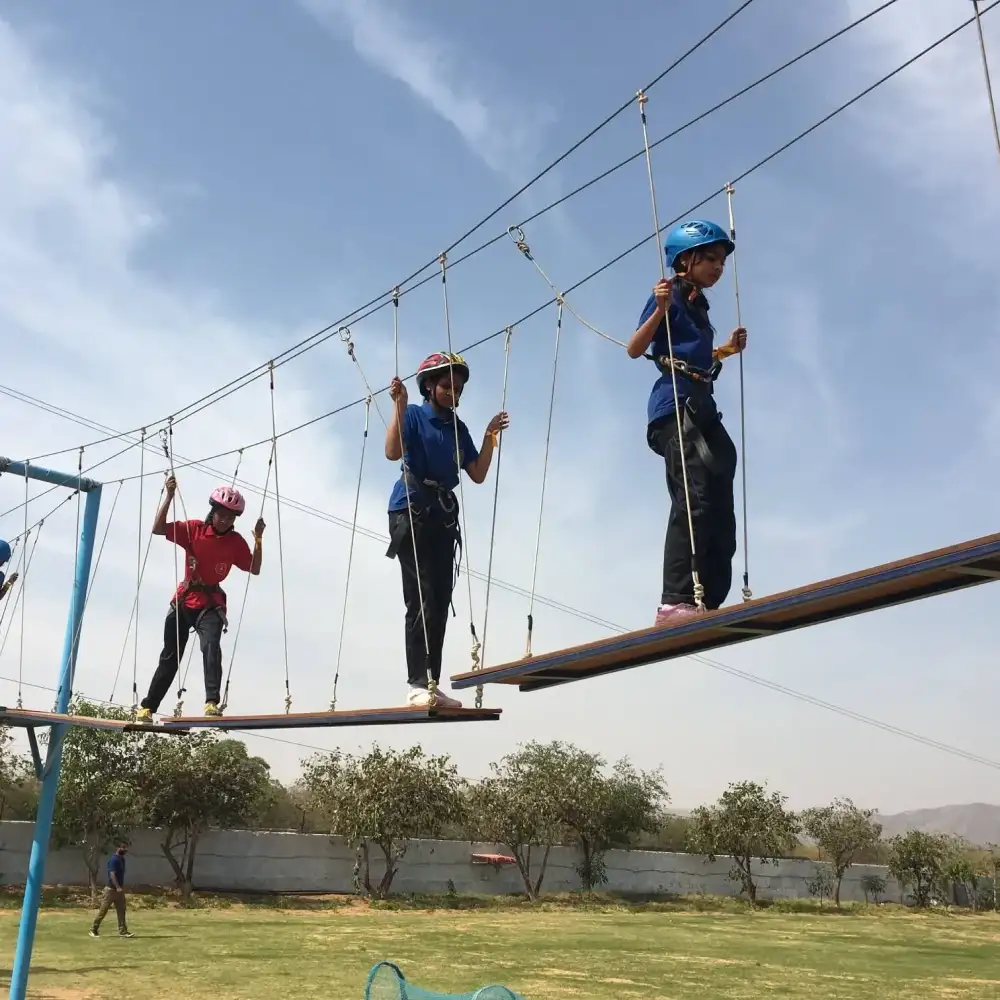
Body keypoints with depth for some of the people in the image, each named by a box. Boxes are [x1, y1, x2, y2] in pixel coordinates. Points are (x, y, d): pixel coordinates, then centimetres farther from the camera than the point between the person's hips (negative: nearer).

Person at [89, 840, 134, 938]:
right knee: (103, 910, 1)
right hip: (111, 889, -9)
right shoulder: (114, 859, -16)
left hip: (119, 889, 9)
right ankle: (93, 929, 13)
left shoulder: (122, 859, 11)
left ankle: (123, 931, 3)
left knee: (121, 911, 4)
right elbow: (112, 874, -24)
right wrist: (118, 887, -31)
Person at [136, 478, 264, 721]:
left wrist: (258, 540, -15)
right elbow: (158, 529, -9)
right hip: (184, 601, 1)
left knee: (211, 647, -26)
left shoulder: (236, 541, -3)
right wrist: (169, 496, -18)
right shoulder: (194, 529, -4)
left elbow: (254, 570, -3)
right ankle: (147, 707, 21)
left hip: (211, 605, -1)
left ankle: (212, 702, -32)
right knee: (170, 657, 8)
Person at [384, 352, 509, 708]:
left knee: (440, 602, 1)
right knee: (421, 600, -15)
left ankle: (432, 685, 3)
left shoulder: (459, 428, 18)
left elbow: (478, 475, 12)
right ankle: (418, 685, -17)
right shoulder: (414, 414, 2)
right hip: (411, 511, -6)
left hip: (444, 516, 6)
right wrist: (398, 405, -19)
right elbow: (392, 452, -15)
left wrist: (490, 435, 6)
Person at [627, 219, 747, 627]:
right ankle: (675, 602, -27)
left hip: (701, 407, 10)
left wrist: (727, 349, 26)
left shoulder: (698, 304, 24)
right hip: (675, 404, -10)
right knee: (695, 499, -22)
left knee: (719, 509, 4)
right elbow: (635, 349, -11)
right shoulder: (672, 295, -1)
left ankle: (707, 604, 4)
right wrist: (659, 310, -25)